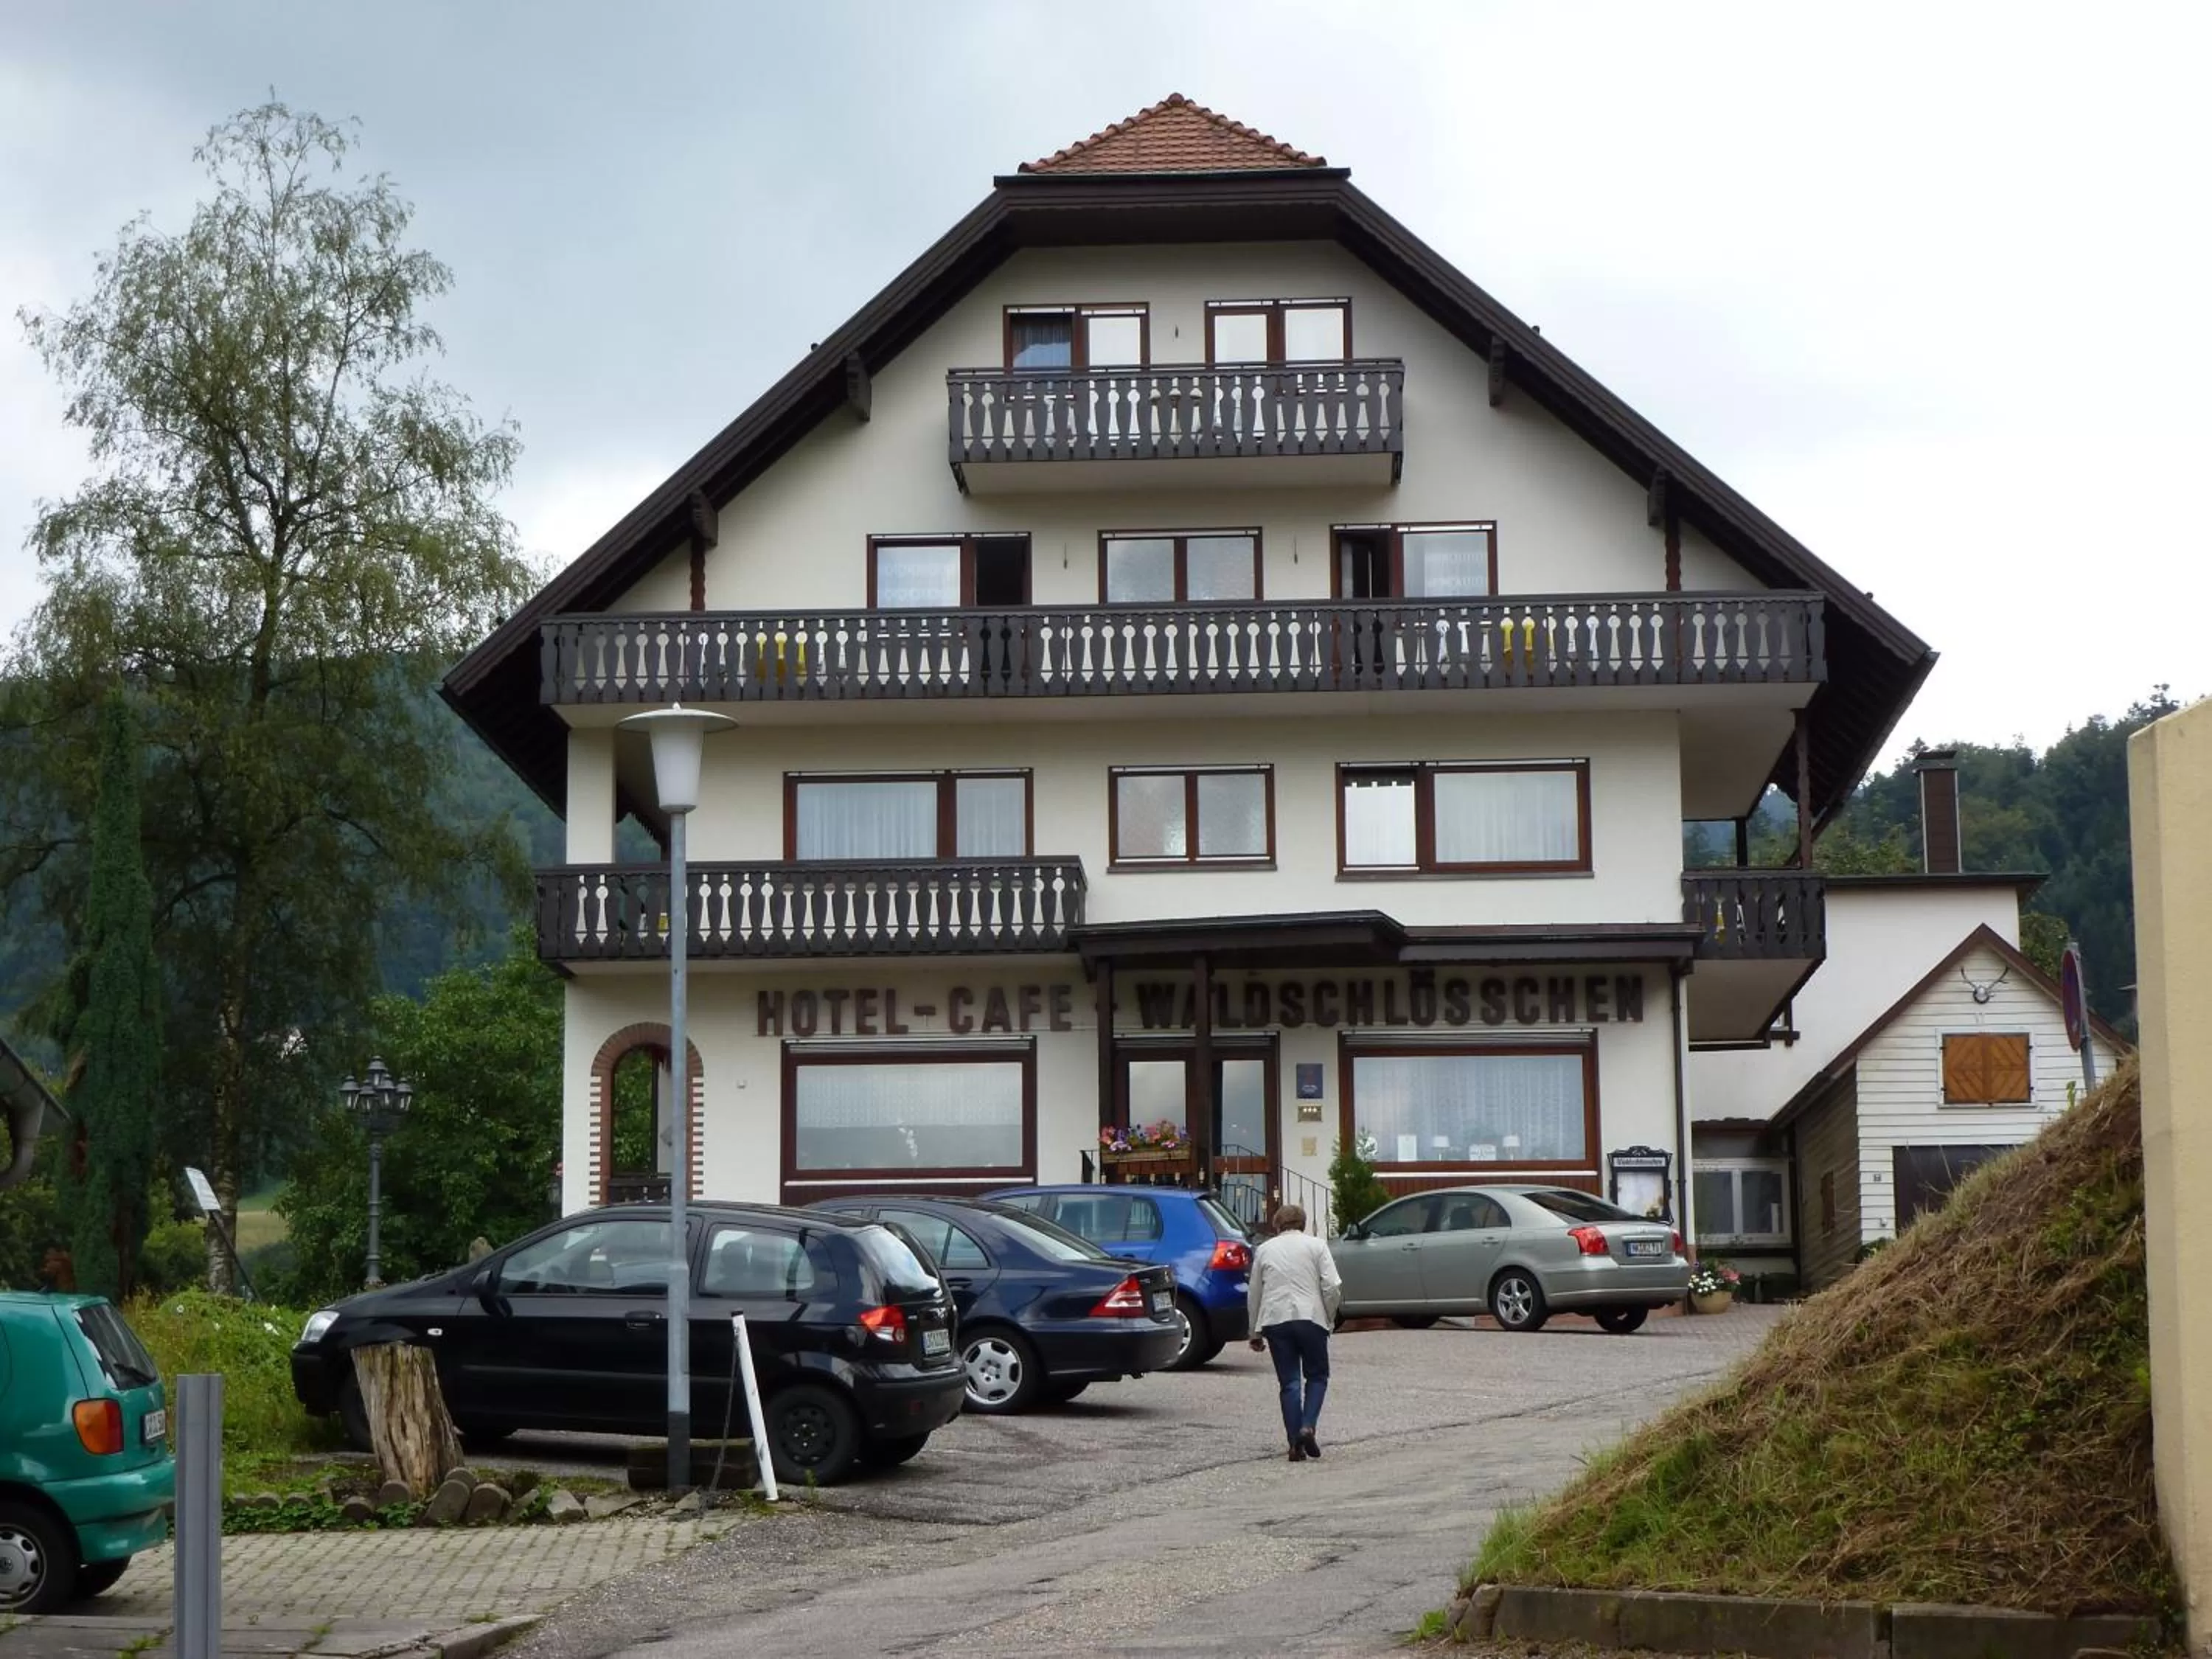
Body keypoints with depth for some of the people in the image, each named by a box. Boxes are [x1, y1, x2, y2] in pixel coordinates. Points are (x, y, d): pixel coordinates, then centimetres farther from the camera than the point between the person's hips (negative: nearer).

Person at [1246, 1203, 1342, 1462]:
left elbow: (1253, 1295, 16)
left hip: (1275, 1321, 2)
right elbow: (1332, 1286, -4)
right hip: (1310, 1317, -2)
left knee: (1289, 1383, 5)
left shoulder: (1264, 1250, 14)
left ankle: (1295, 1444, -1)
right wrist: (1329, 1317, 9)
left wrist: (1255, 1332, 22)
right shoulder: (1316, 1246, 7)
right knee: (1317, 1376, 12)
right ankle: (1308, 1426, -9)